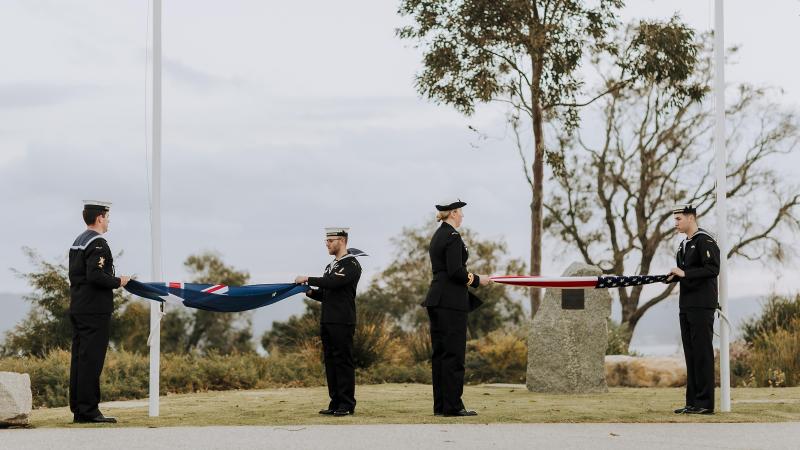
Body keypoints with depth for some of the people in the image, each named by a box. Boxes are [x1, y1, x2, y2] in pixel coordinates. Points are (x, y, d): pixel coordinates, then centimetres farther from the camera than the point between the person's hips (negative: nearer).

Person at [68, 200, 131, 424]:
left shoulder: (78, 242, 16)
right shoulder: (98, 244, -14)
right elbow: (95, 275, -26)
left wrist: (112, 280, 18)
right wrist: (118, 282, -11)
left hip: (77, 308, 10)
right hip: (94, 311, -10)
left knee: (79, 359, 10)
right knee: (91, 359, -8)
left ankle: (78, 409, 13)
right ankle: (88, 411, -8)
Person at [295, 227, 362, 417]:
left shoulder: (351, 264, -6)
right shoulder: (331, 266, 22)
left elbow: (334, 282, -21)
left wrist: (308, 279, -14)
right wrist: (310, 292, 3)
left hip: (343, 323, -8)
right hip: (327, 321, 9)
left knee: (344, 362, -7)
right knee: (330, 362, 7)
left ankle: (347, 405, -4)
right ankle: (335, 403, 11)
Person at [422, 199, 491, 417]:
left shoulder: (438, 236, 16)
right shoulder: (453, 237, -13)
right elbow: (455, 271, -20)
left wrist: (470, 278, 16)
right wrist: (477, 280, -7)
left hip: (436, 300, 10)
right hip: (451, 301, -10)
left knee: (439, 352, 9)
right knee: (454, 353, -7)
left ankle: (440, 405, 12)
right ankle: (453, 405, -6)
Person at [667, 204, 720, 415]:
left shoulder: (705, 241, -9)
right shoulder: (684, 245, 20)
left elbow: (713, 269, -19)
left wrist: (685, 273, -21)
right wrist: (672, 276, 4)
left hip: (702, 306, -9)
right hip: (686, 306, 9)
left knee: (702, 353, -9)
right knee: (690, 354, 10)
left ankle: (705, 403, -8)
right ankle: (692, 402, 13)